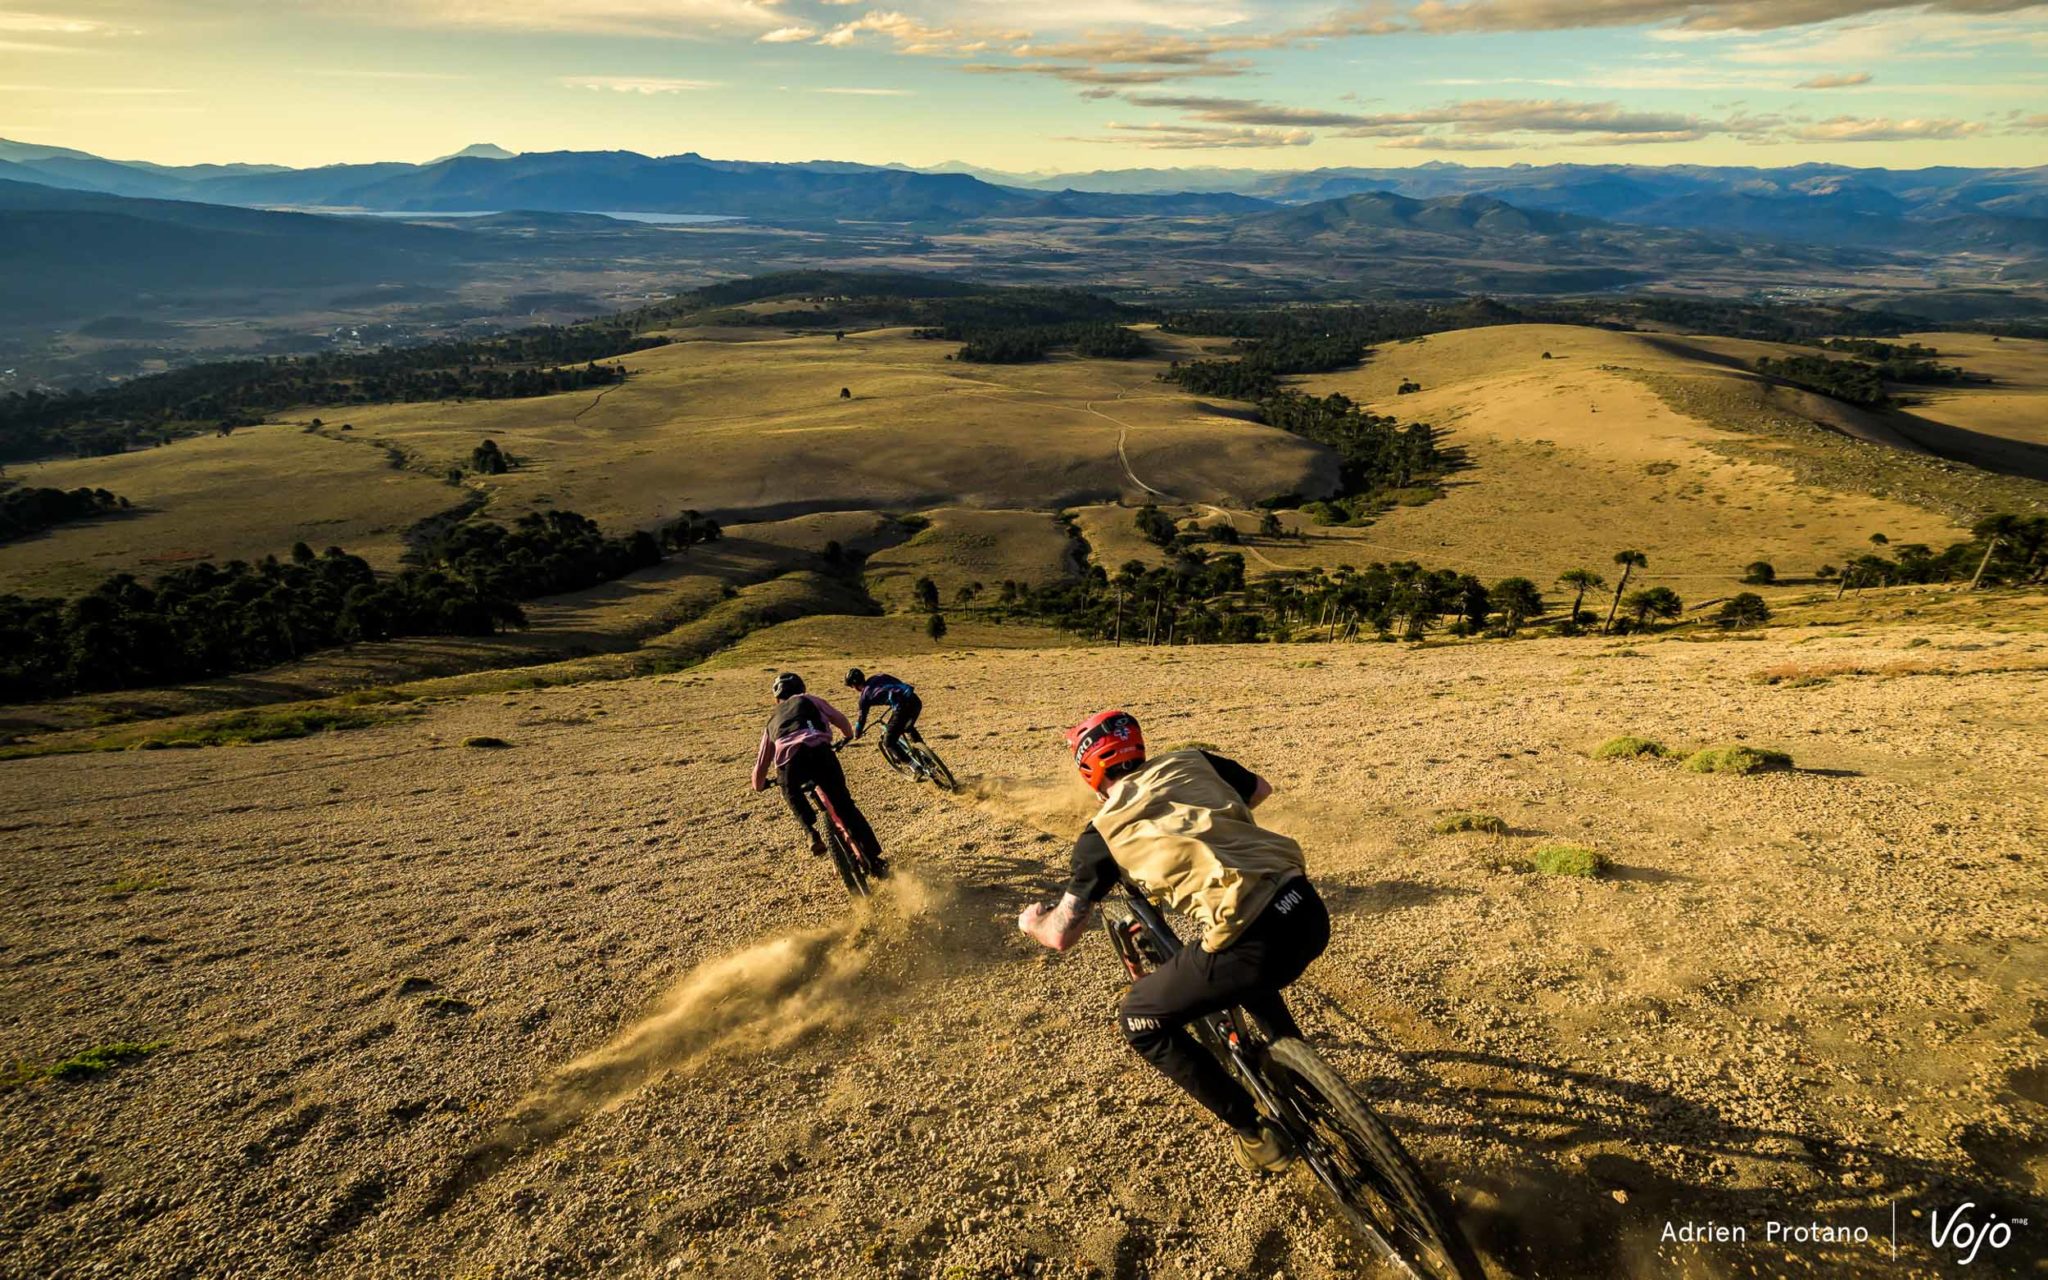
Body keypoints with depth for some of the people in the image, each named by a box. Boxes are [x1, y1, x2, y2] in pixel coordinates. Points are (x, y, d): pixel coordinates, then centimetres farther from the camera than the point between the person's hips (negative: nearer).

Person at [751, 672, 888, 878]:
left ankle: (813, 832, 6)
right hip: (819, 751, -1)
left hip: (788, 761, 1)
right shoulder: (808, 700, 32)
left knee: (793, 795, 32)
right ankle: (874, 860, 5)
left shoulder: (772, 722, 36)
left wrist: (759, 785, 58)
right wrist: (848, 735, 56)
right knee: (844, 806, 9)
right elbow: (839, 719, 34)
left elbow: (761, 764, 39)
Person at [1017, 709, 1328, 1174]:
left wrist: (1032, 921, 30)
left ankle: (1256, 1136, 19)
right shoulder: (1191, 761, 18)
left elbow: (1061, 936, 6)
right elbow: (1261, 789, 37)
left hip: (1257, 942, -7)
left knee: (1142, 1022, 17)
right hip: (1310, 913, 7)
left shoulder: (1103, 831, 5)